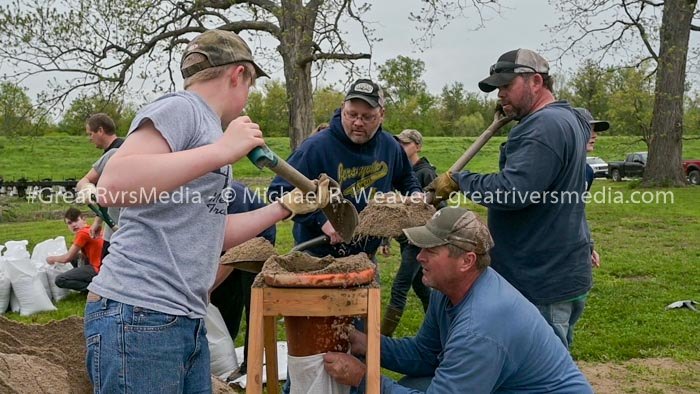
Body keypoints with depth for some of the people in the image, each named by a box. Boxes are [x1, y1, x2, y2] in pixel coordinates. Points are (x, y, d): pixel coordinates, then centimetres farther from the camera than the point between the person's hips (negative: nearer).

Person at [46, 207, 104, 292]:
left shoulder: (83, 233, -14)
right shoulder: (90, 230, 14)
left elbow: (67, 258, -8)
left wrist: (53, 259, 10)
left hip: (97, 269, -10)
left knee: (60, 280, -11)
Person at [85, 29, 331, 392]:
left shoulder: (204, 124, 18)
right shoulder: (179, 108, -9)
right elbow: (111, 186, -25)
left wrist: (286, 206, 23)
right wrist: (222, 151, -24)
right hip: (138, 315, -9)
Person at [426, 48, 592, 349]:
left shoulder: (545, 125, -19)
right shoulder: (566, 118, 16)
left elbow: (511, 191, -28)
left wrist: (458, 180, -15)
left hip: (545, 285, -11)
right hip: (558, 275, 11)